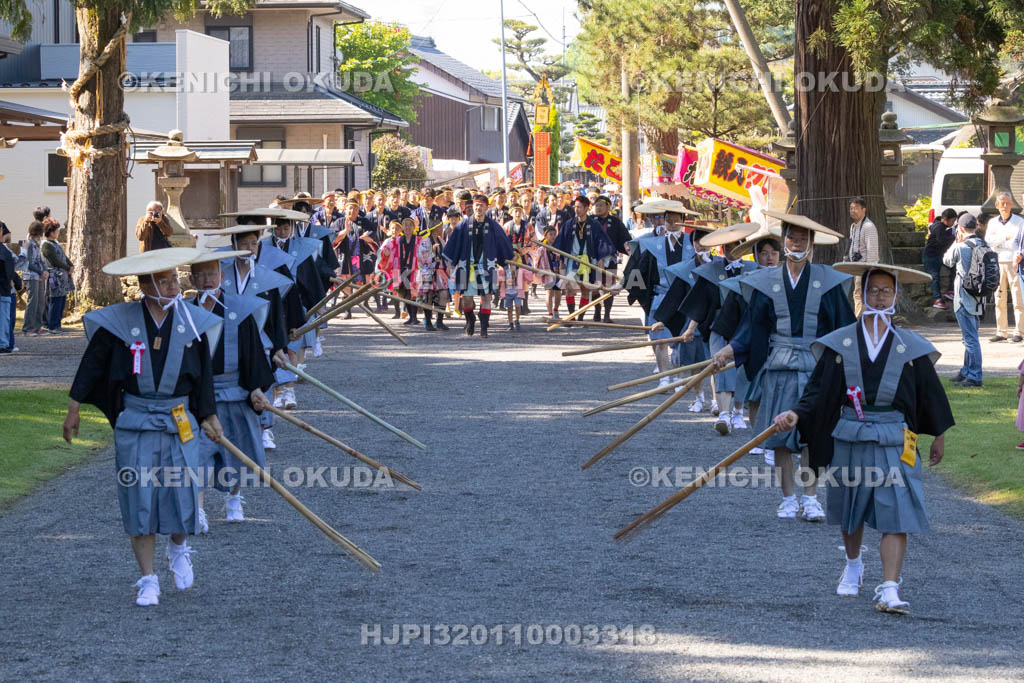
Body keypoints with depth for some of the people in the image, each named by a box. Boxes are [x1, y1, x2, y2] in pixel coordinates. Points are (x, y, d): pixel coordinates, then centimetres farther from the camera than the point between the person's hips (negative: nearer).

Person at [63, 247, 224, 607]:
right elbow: (92, 365, 3)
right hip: (135, 422, -1)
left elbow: (203, 374, 10)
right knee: (139, 499, -2)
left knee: (182, 493, -3)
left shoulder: (193, 322, 1)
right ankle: (148, 580, 6)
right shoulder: (119, 322, -5)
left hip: (179, 422, 1)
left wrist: (208, 416, 10)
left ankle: (178, 549, 29)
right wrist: (74, 408, 5)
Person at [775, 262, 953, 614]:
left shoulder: (911, 347, 1)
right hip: (849, 437, 1)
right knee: (850, 510, 17)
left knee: (896, 514, -12)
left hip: (894, 443, -1)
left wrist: (939, 435, 17)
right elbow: (818, 390, -1)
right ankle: (853, 566, 42)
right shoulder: (840, 343, 0)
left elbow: (931, 394, 11)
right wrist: (796, 414, -18)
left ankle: (889, 589, -17)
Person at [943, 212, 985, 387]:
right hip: (979, 298, 7)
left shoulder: (960, 247, -16)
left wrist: (957, 241, 11)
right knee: (971, 336, 19)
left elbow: (947, 260, 3)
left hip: (965, 298, -7)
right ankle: (966, 372, 30)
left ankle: (974, 377, -2)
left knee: (970, 338, -4)